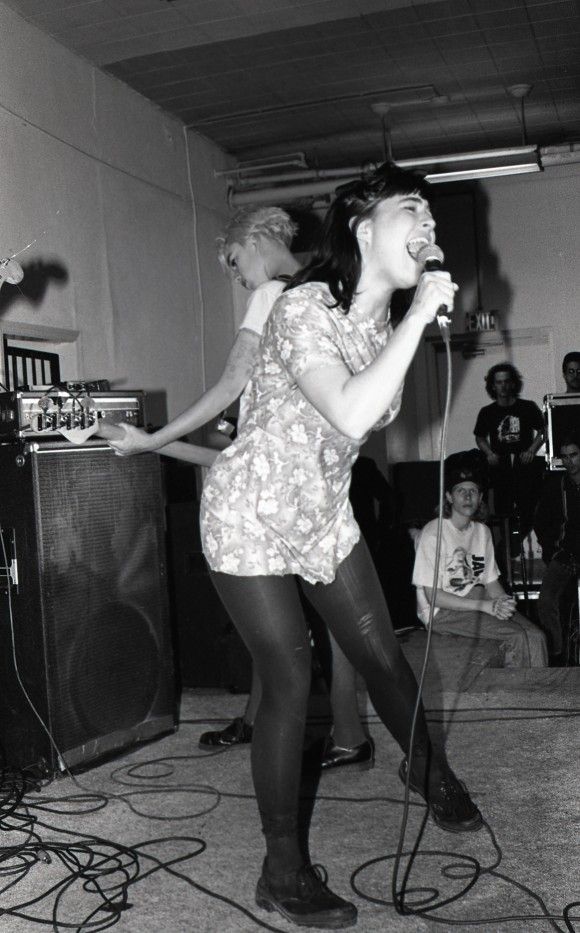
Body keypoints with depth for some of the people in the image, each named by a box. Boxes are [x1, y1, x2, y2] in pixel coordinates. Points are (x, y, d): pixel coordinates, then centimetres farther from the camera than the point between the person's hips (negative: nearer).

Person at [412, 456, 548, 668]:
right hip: (442, 611, -7)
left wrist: (504, 602, -10)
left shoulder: (482, 531, 11)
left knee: (536, 636, -15)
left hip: (476, 602, 7)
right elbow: (433, 596, -16)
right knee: (517, 636, -23)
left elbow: (491, 581, 14)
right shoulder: (433, 533, -13)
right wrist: (486, 606, -21)